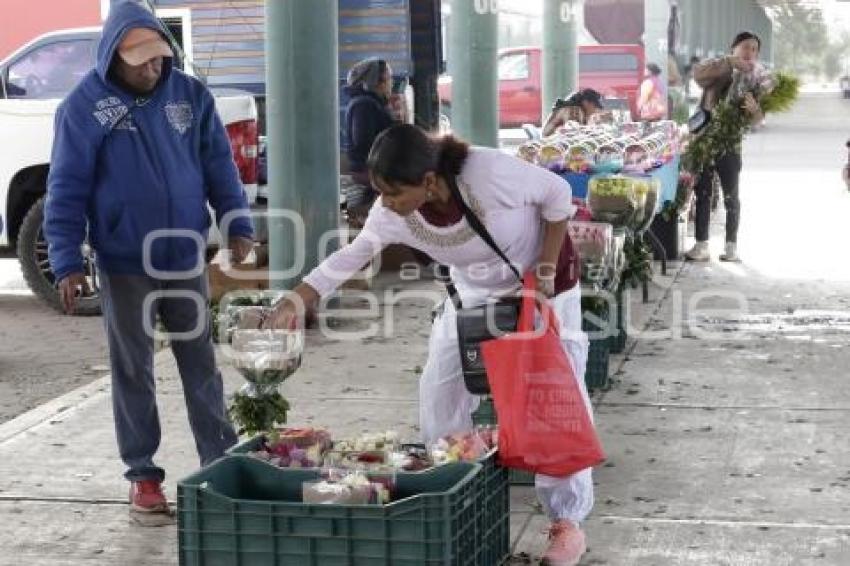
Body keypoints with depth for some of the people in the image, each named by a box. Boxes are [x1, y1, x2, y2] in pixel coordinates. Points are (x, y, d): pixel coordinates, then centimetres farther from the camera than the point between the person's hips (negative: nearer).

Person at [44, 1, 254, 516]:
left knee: (200, 362, 9)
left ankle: (221, 461, 17)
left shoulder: (190, 94, -1)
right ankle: (143, 473, 16)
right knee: (133, 369, 7)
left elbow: (219, 163, 6)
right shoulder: (85, 106, -9)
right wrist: (67, 262, -13)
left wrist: (238, 224, -3)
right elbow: (67, 190, -8)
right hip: (124, 264, -2)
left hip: (186, 257, 2)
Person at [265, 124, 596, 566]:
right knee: (441, 397, 3)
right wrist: (294, 302, -21)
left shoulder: (491, 173, -37)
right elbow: (349, 258, -13)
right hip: (474, 295, 5)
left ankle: (568, 520, 6)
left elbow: (557, 194, -21)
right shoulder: (392, 215, -23)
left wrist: (546, 268, -21)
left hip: (543, 287, -5)